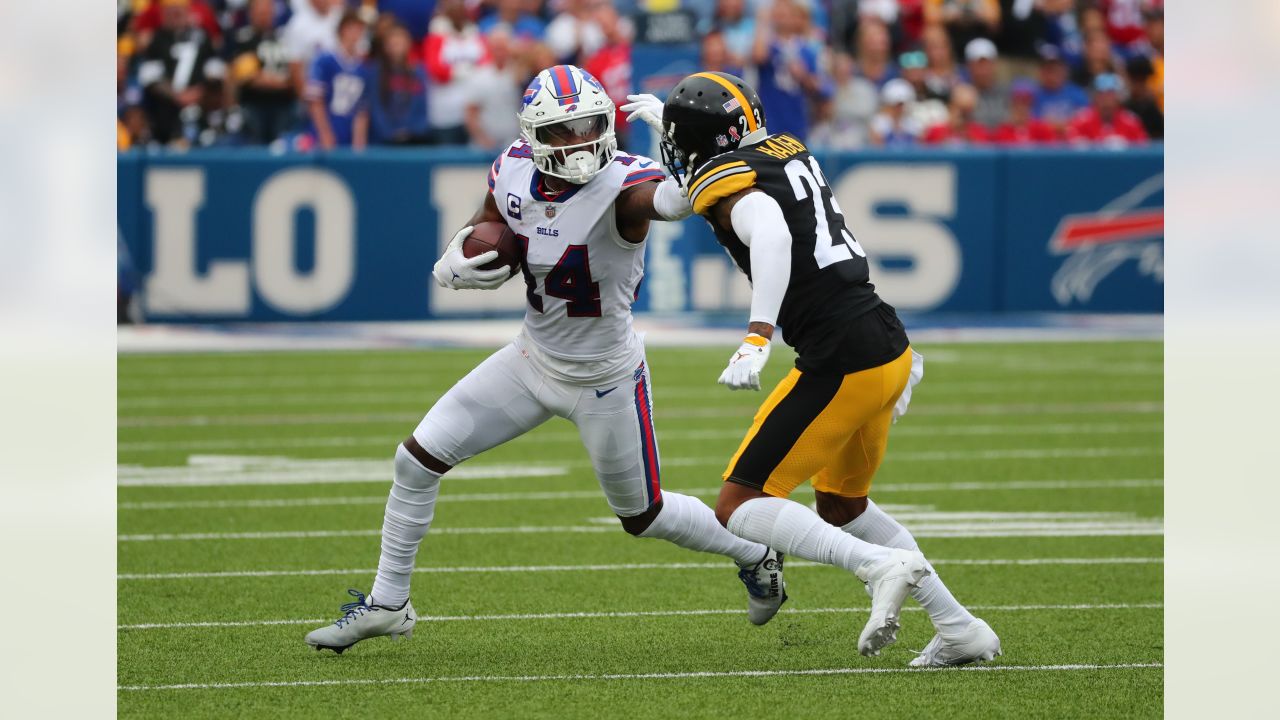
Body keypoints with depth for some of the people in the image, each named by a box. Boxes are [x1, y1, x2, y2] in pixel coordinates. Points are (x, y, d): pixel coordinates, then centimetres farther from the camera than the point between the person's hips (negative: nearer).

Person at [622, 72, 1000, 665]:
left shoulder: (725, 181, -8)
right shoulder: (788, 150, 16)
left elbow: (770, 233, -29)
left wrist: (758, 337, -37)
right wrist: (671, 119, 49)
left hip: (840, 366, -9)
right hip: (890, 346, 9)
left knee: (738, 508, -2)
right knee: (841, 507, 27)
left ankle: (881, 565, -19)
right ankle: (959, 628, 21)